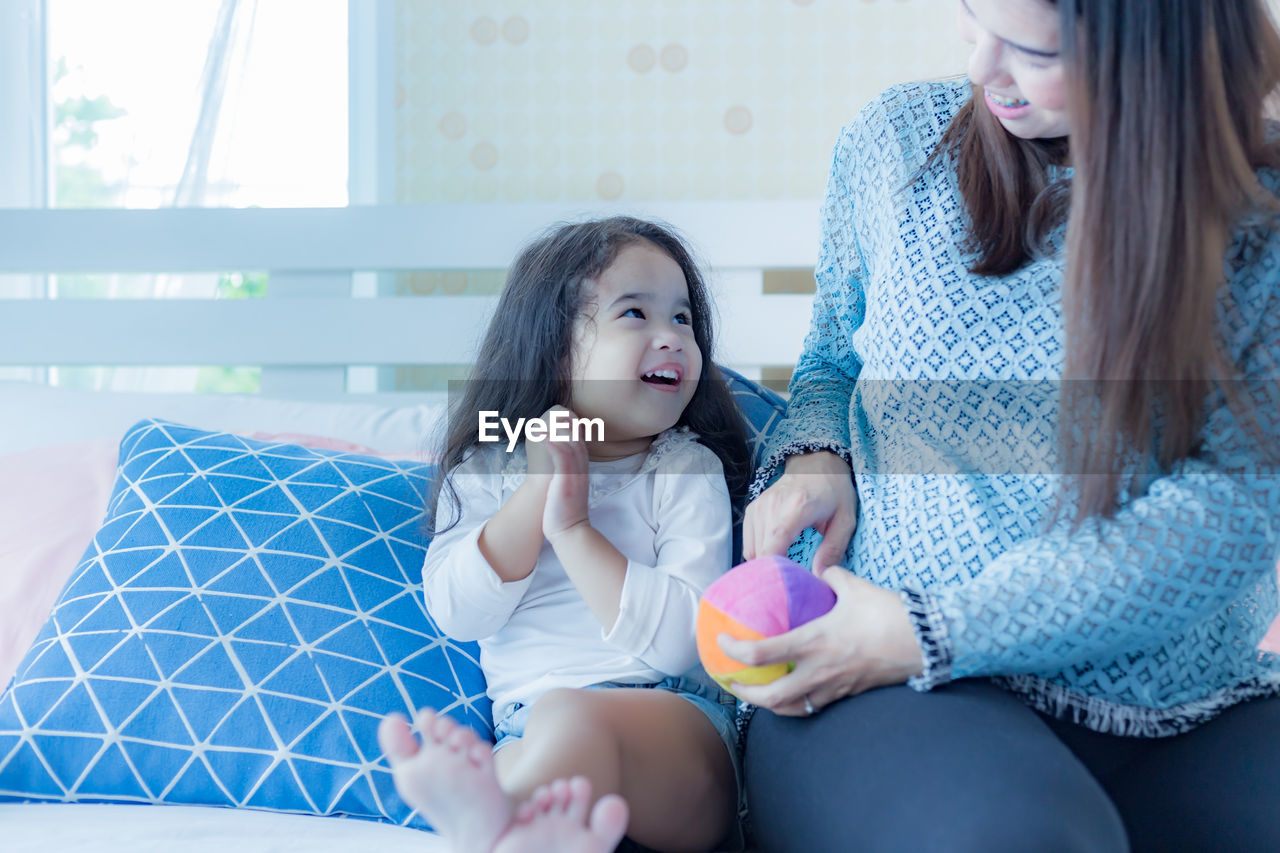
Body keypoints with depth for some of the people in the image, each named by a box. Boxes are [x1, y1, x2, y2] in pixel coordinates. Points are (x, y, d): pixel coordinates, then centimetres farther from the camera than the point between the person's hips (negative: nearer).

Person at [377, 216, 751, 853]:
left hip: (677, 714, -3)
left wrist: (573, 527, -8)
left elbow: (680, 640, -6)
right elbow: (456, 612, 1)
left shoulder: (688, 472, 8)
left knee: (571, 716, -39)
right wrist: (538, 488, -5)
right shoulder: (488, 468, 16)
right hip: (523, 729, 3)